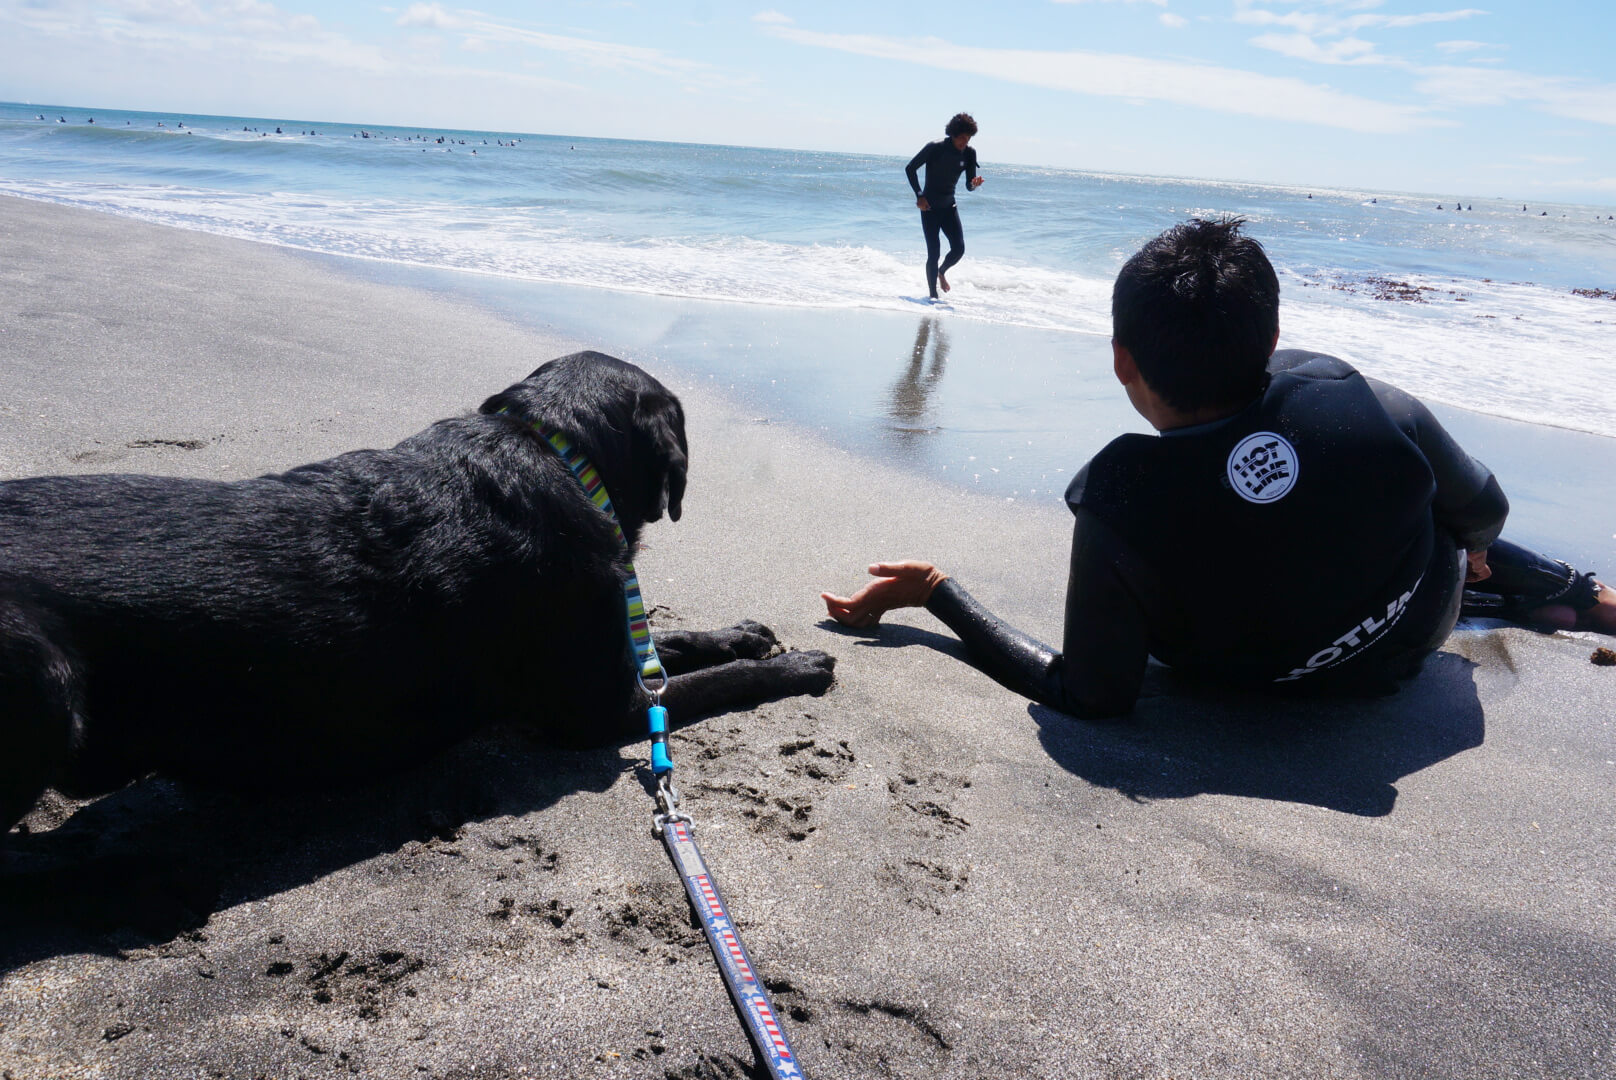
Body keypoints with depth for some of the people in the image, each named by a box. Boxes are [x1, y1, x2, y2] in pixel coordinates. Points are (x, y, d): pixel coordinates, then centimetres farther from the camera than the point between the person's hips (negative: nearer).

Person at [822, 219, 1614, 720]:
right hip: (1421, 626, 0)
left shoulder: (1118, 513, -39)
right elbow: (1483, 514, -9)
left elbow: (1090, 698, -27)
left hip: (1295, 686, 0)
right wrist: (1467, 551, 17)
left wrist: (935, 593, -23)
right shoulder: (1375, 410, -32)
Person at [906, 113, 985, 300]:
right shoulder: (934, 148, -14)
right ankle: (933, 295, 3)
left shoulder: (969, 154, -1)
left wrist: (974, 183, -22)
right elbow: (910, 168, -6)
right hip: (929, 207, -4)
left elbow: (968, 186, 3)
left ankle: (942, 271, 26)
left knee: (959, 249, -6)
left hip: (949, 206, 5)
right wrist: (919, 195, -11)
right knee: (933, 252, -8)